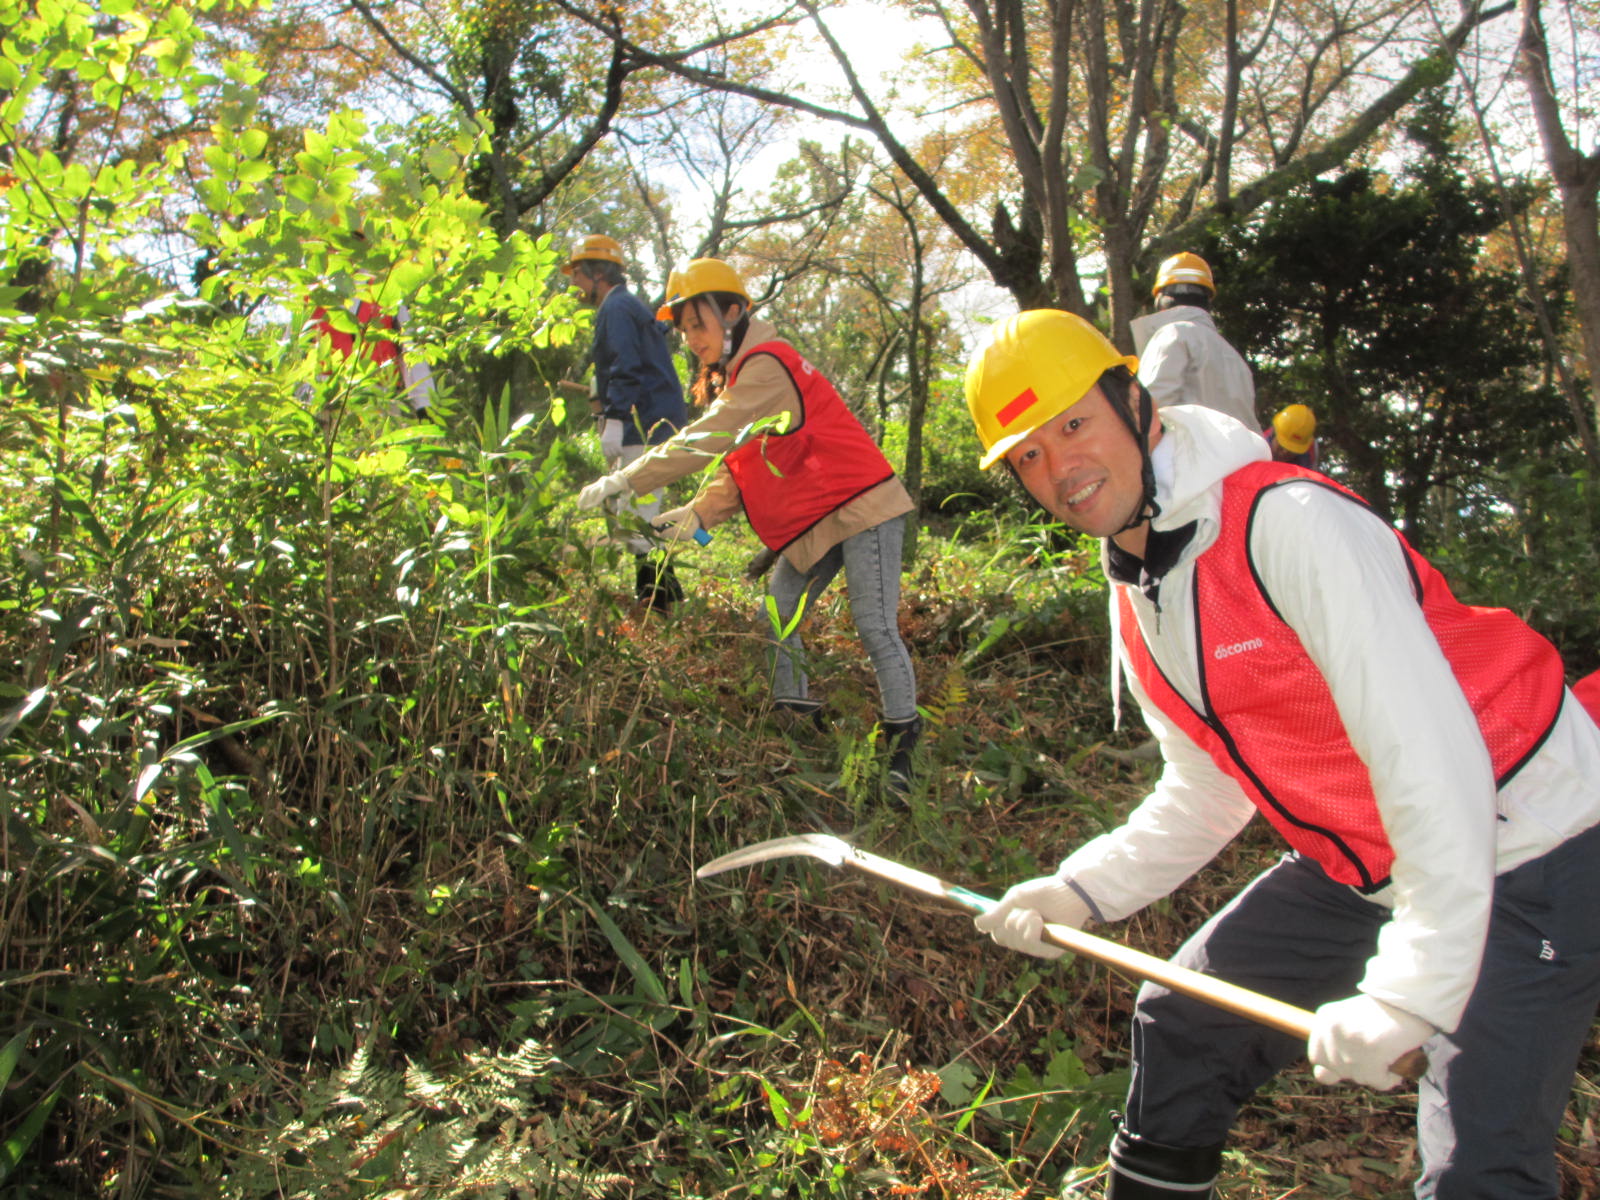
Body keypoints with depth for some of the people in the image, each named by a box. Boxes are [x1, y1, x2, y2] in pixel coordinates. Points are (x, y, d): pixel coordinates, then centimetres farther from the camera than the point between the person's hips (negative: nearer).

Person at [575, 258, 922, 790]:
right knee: (775, 622, 6)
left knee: (875, 627, -12)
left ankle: (902, 742, -5)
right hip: (809, 524, 10)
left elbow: (708, 438, -26)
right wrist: (700, 512, -6)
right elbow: (738, 465, 12)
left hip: (861, 506, -10)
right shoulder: (739, 377, 15)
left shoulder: (766, 366, -17)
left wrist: (623, 481, -27)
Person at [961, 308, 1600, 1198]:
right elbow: (1205, 793, 10)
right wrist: (1084, 891, -2)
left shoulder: (1289, 522, -26)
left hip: (1520, 847, -8)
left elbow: (1432, 764, -30)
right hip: (1364, 863, 8)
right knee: (1184, 1022, 12)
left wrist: (1405, 997, -30)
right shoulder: (1137, 595, 2)